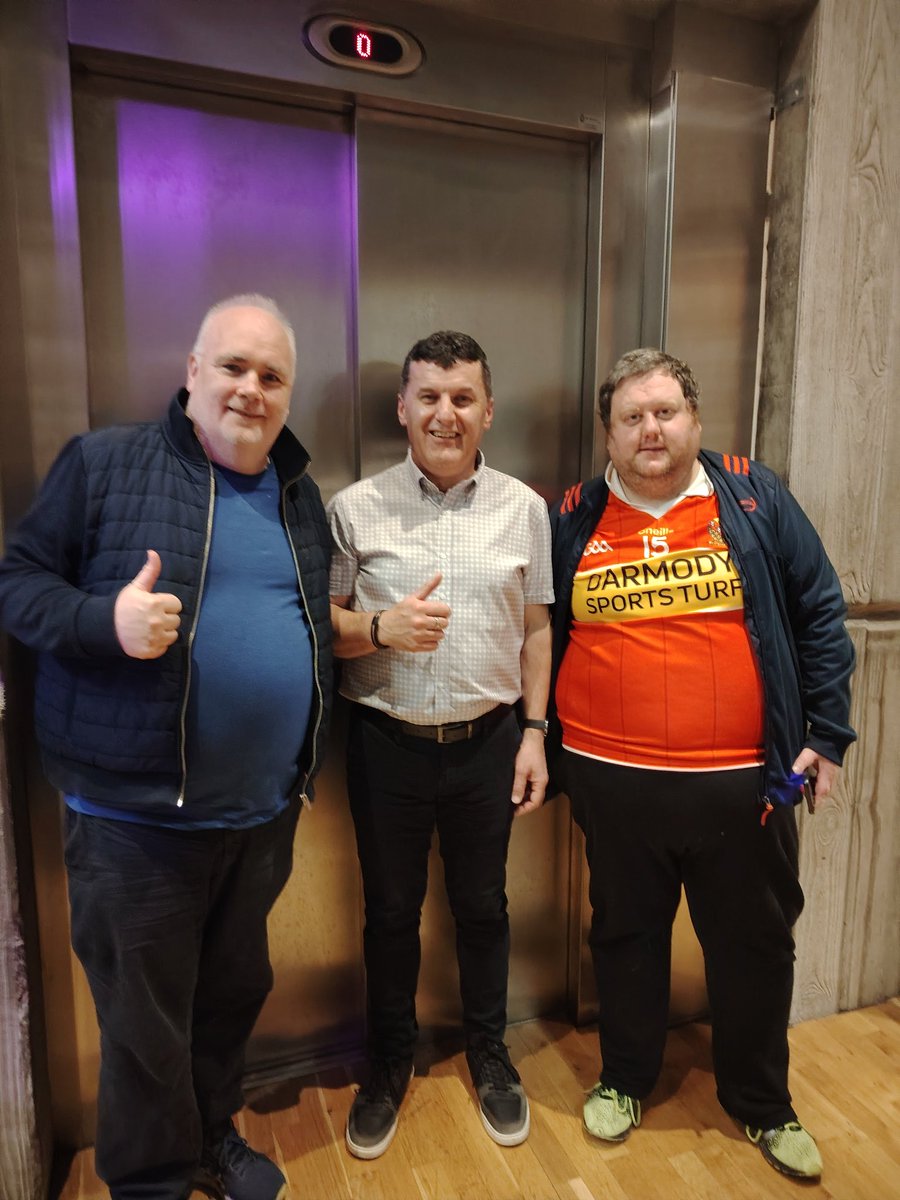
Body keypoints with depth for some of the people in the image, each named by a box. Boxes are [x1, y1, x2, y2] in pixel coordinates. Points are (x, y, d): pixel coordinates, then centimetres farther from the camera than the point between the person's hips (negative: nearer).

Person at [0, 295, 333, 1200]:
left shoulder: (298, 492, 10)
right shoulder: (104, 464, -6)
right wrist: (106, 620, -24)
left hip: (265, 811, 5)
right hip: (135, 817, -4)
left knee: (234, 994, 23)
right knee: (146, 1023, 14)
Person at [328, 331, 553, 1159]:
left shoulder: (523, 508, 1)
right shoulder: (357, 508, -4)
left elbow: (535, 629, 6)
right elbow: (320, 624, -1)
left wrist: (535, 732, 3)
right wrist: (380, 628, -21)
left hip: (488, 744, 1)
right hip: (387, 745, 0)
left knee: (483, 905, 18)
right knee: (390, 910, 16)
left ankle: (489, 1052, 43)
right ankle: (391, 1060, 42)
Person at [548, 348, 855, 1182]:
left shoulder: (754, 496, 0)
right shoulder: (572, 520, 2)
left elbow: (819, 612, 2)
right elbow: (543, 639, 7)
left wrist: (826, 730, -2)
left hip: (745, 779, 1)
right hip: (613, 781, 0)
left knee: (755, 943, 17)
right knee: (625, 935, 18)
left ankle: (762, 1103, 42)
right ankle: (623, 1078, 43)